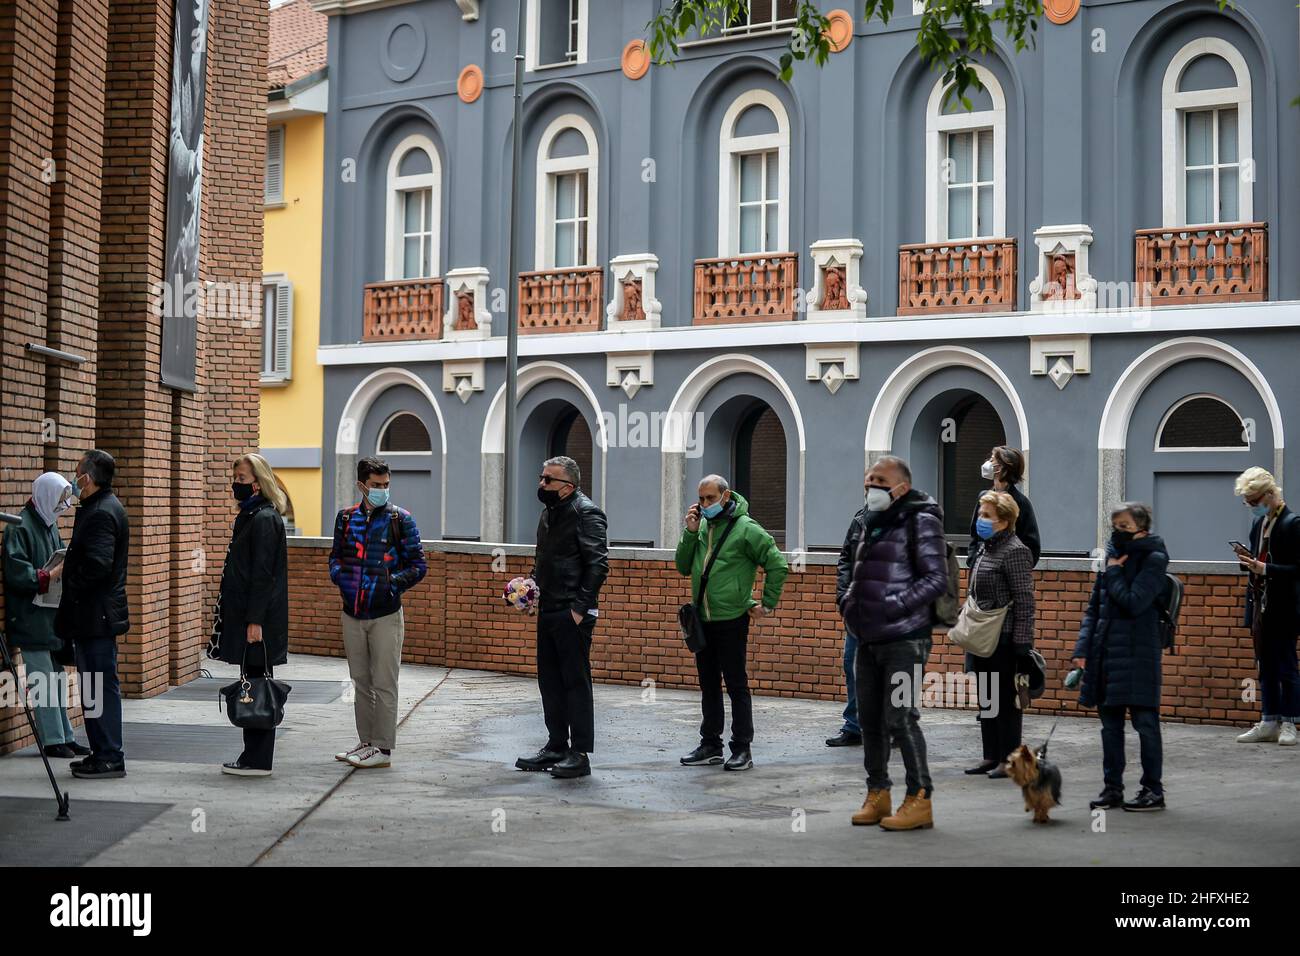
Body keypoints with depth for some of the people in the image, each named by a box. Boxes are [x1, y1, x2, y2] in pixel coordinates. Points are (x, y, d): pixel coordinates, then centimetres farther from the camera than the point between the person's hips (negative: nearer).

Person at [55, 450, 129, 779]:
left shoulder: (101, 513, -17)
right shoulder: (105, 507, 16)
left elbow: (97, 565, -25)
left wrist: (71, 589, -12)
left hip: (95, 616, -11)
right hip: (99, 613, 11)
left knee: (99, 687, -5)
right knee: (99, 686, 15)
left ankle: (109, 758, -1)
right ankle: (104, 753, 22)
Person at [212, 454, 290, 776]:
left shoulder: (264, 519, -13)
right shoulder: (250, 516, 17)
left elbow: (262, 574, -19)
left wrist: (255, 621, -21)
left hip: (258, 620, -10)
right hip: (245, 616, 10)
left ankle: (258, 760, 0)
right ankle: (254, 755, 18)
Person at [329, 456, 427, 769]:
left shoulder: (401, 519, -3)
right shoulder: (346, 517, 8)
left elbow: (418, 565, -2)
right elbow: (335, 556, 18)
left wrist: (391, 583, -15)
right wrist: (339, 576, -3)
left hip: (386, 615, -4)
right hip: (352, 614, 5)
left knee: (384, 684, -1)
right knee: (361, 681, 13)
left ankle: (383, 749, 6)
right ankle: (366, 742, 24)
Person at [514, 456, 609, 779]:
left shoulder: (586, 513, -12)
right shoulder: (548, 512, 17)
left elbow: (598, 564, -18)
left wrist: (580, 607, -20)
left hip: (573, 614, -9)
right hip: (548, 610, 9)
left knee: (576, 681, -4)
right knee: (549, 681, 13)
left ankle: (581, 753, 1)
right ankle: (556, 746, 23)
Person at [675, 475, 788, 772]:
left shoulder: (745, 528, -10)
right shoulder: (702, 526, 8)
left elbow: (778, 565, -8)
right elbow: (684, 568, 8)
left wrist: (768, 603, -6)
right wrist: (690, 533, -3)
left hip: (731, 621, -6)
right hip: (702, 621, 6)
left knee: (736, 685, -1)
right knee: (708, 686, 13)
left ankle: (742, 748, 6)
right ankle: (711, 746, 22)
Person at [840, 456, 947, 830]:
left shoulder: (920, 521, -8)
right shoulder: (872, 521, 16)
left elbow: (937, 578, -14)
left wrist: (894, 606, -21)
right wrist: (849, 599, 9)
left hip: (904, 639, -8)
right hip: (869, 640, 8)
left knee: (900, 718, -9)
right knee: (870, 718, 11)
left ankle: (919, 800, 1)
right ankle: (877, 794, 23)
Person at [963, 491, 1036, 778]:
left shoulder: (1014, 552, -14)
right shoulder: (986, 548, 13)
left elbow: (1025, 602, -17)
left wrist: (1022, 644, -19)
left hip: (1004, 640, -9)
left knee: (1006, 700, 0)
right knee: (986, 700, 14)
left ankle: (1008, 759, 8)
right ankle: (991, 757, 22)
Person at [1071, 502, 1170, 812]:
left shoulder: (1153, 559, -6)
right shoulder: (1112, 556, 13)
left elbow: (1133, 603, -18)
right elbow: (1093, 608, 14)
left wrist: (1114, 572, -7)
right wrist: (1082, 648, 6)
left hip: (1137, 654, -7)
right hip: (1105, 652, 7)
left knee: (1145, 722, -1)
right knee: (1110, 723, 10)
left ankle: (1153, 790, 7)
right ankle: (1112, 788, 17)